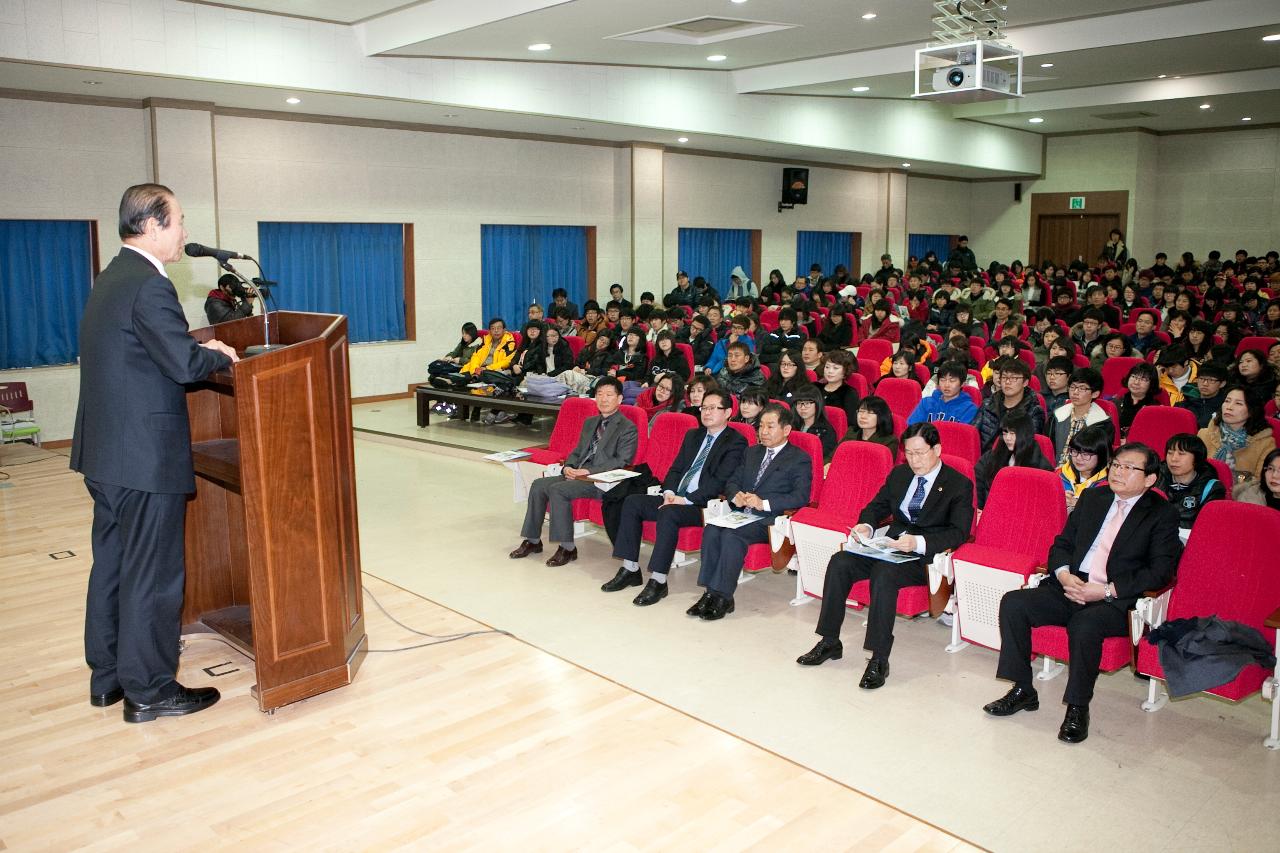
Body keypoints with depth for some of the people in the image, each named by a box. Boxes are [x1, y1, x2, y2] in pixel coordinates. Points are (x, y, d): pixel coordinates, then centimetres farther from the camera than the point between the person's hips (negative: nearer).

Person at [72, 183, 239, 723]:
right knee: (152, 572, 0)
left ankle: (108, 676, 29)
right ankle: (148, 689, 11)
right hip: (146, 455, -10)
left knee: (112, 563, 17)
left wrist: (201, 351, 12)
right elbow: (183, 364, -24)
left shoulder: (110, 279, 14)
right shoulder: (149, 286, -18)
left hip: (105, 453, 10)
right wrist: (220, 356, -5)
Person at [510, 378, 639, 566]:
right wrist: (568, 467, -2)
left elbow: (622, 462, -14)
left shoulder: (627, 428, -4)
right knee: (539, 485, -10)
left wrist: (588, 471, -19)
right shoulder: (590, 422, 21)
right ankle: (533, 541, 1)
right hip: (578, 474, 8)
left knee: (558, 490, -28)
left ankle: (568, 548, -19)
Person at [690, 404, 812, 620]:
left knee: (731, 535, -32)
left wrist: (764, 503, -20)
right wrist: (736, 495, -4)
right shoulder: (752, 452, 23)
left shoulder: (800, 459, 2)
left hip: (770, 520, -6)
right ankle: (710, 592, -21)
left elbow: (801, 497, -10)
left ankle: (722, 597, -25)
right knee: (711, 530, -25)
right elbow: (732, 481, 21)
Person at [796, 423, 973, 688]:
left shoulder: (959, 485, -2)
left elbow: (958, 533, -12)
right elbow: (877, 506, 22)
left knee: (883, 573, -36)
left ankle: (879, 660, -31)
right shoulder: (899, 474, 16)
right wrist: (866, 525, -3)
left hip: (925, 555, -6)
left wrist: (918, 542, -27)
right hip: (891, 545, 6)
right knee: (839, 563, -19)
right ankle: (830, 643, -10)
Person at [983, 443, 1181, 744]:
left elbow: (1160, 572, -9)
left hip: (1116, 601, -5)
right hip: (1070, 588, 6)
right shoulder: (1092, 498, 16)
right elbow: (1061, 544, 17)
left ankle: (1078, 708, -17)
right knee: (1013, 603, -17)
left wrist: (1105, 591, -17)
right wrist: (1064, 575, -6)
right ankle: (1023, 690, -5)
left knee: (1084, 626, -36)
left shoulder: (1162, 514, 1)